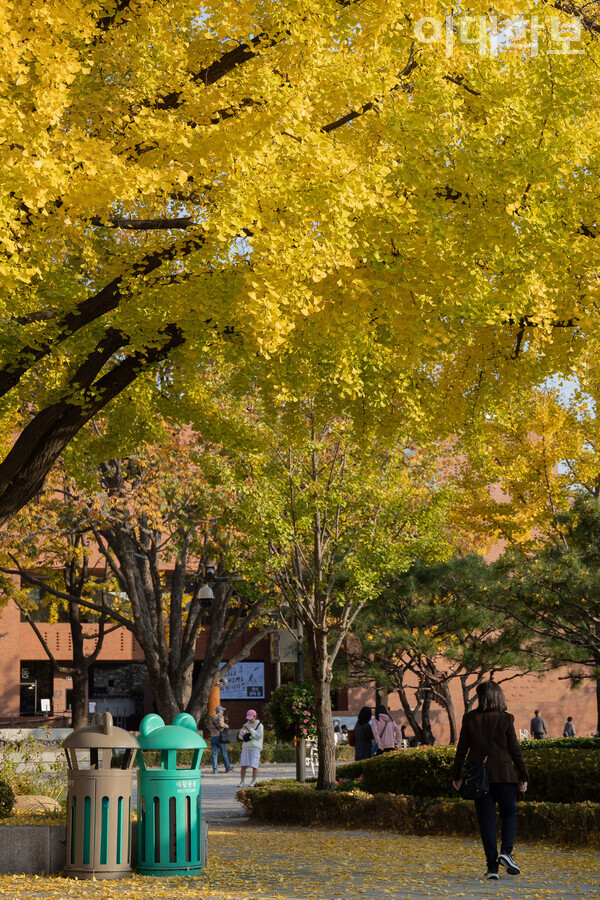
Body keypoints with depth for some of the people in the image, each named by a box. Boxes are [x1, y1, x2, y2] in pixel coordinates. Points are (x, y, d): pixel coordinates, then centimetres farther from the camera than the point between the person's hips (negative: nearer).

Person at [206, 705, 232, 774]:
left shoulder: (210, 718, 14)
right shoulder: (220, 717, -7)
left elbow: (208, 727, 20)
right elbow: (220, 724, -26)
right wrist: (225, 725, -8)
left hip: (213, 737, 5)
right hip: (220, 737, -5)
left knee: (214, 754, 3)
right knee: (224, 753, 8)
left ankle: (215, 770, -5)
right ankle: (228, 768, 17)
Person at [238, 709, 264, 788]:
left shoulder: (259, 726, 2)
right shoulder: (246, 725, 15)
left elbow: (259, 736, -8)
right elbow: (240, 737, 13)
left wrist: (251, 730, -15)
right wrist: (243, 730, -6)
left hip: (255, 748, -4)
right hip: (246, 747, 4)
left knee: (254, 765, -6)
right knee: (243, 765, -3)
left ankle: (253, 782, 3)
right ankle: (242, 782, 3)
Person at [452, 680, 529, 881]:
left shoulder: (470, 719, 0)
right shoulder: (505, 719, -4)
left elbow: (462, 749, 4)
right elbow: (514, 749, -2)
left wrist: (456, 775, 13)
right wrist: (523, 776, 5)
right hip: (503, 774, -1)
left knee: (486, 819, 5)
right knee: (509, 814, 14)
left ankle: (492, 866, 2)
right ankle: (506, 852, -7)